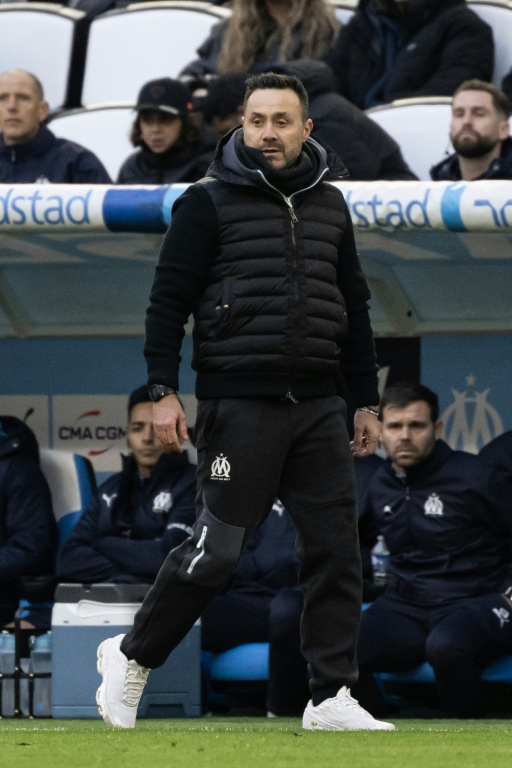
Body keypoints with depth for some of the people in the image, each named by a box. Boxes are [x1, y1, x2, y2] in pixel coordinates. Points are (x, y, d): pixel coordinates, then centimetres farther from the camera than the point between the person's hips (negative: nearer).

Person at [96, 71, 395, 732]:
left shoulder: (329, 205, 15)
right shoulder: (209, 203, -1)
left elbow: (353, 307, 22)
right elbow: (169, 299, -3)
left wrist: (367, 402, 19)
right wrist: (162, 391, -11)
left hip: (317, 406, 5)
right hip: (237, 403, -5)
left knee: (335, 548, -1)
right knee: (216, 549, -6)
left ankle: (332, 698, 4)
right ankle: (131, 657, 13)